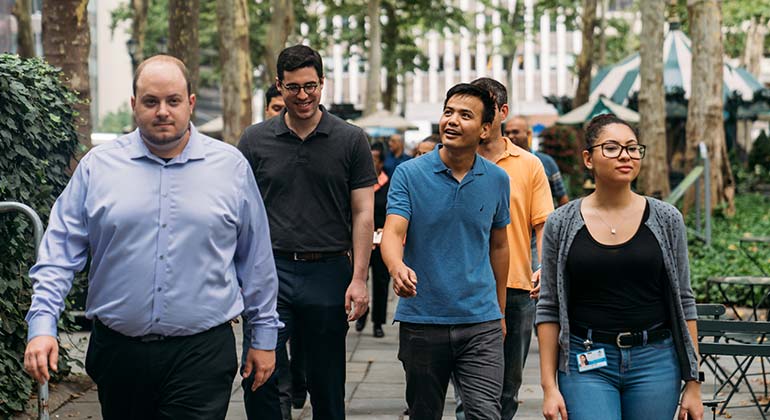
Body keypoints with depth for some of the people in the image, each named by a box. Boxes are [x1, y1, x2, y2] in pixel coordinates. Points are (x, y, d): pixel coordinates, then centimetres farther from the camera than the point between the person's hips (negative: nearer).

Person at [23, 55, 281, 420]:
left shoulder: (231, 167, 4)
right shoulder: (98, 166, 4)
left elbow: (256, 260, 10)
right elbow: (60, 250, 3)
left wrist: (263, 335, 12)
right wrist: (42, 324, -8)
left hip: (201, 353, -1)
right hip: (117, 351, 2)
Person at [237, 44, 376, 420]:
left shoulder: (351, 140, 2)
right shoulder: (255, 140, 5)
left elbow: (363, 213, 1)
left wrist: (359, 279, -7)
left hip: (328, 273, 0)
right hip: (271, 271, 0)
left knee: (327, 386, 9)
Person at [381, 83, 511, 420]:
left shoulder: (497, 180, 3)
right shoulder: (409, 174, -4)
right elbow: (393, 232, -15)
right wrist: (397, 267, -38)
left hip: (481, 322, 1)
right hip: (421, 320, -1)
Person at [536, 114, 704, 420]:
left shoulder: (666, 220, 3)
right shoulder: (561, 224, 1)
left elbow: (684, 303, 6)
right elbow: (549, 308, 4)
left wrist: (693, 384, 3)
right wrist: (549, 386, -2)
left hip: (655, 361, 2)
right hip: (587, 364, -1)